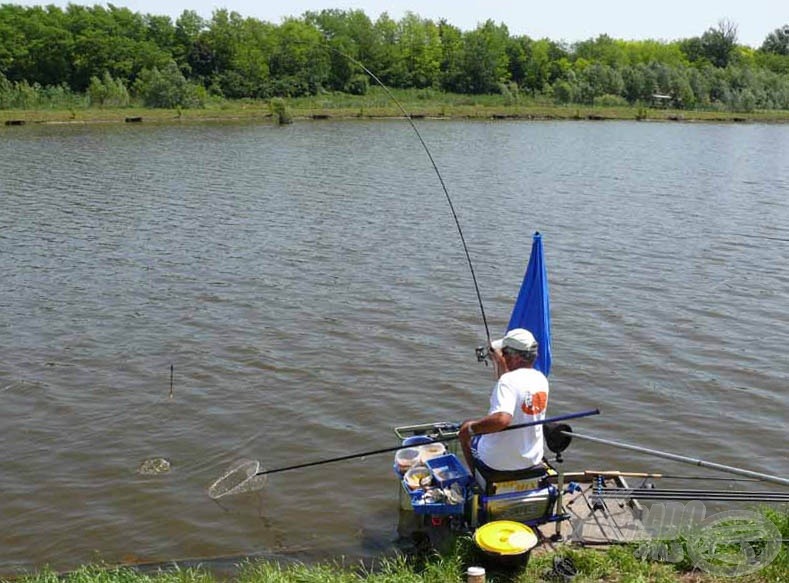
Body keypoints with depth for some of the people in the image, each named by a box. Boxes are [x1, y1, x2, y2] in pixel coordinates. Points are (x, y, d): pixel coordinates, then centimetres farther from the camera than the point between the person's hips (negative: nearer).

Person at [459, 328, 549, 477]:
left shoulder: (508, 380, -26)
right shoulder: (541, 379, -3)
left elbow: (501, 419, -39)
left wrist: (470, 428, -25)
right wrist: (501, 367, 14)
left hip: (498, 462, -7)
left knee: (465, 430, 21)